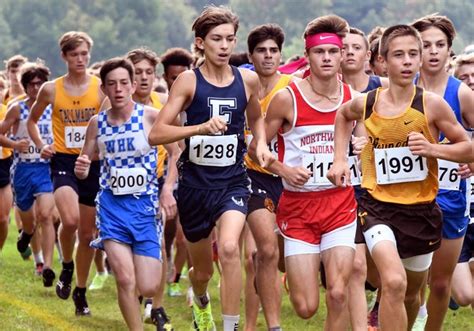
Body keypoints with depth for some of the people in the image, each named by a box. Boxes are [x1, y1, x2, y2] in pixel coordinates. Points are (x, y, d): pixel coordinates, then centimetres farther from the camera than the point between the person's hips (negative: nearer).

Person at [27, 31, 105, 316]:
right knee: (70, 220, -27)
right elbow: (32, 120, 17)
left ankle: (81, 291, 26)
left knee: (88, 233, 9)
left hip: (94, 163, 1)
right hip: (64, 161, -1)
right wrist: (41, 145, 1)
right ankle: (67, 267, 3)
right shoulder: (51, 90, 1)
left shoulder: (101, 88, -2)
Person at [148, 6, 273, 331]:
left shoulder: (247, 79, 0)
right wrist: (200, 128, -29)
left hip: (233, 181, 0)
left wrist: (261, 143, 1)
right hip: (195, 182, 0)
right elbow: (156, 134, -15)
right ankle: (201, 302, 52)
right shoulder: (189, 81, -8)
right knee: (202, 270, 16)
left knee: (229, 247, -29)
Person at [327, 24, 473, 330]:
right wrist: (340, 158, 11)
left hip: (422, 209, 1)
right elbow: (343, 115, 21)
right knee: (394, 282, -26)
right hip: (379, 205, -1)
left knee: (412, 292, 18)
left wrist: (432, 149, -18)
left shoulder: (431, 104, -9)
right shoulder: (366, 104, -5)